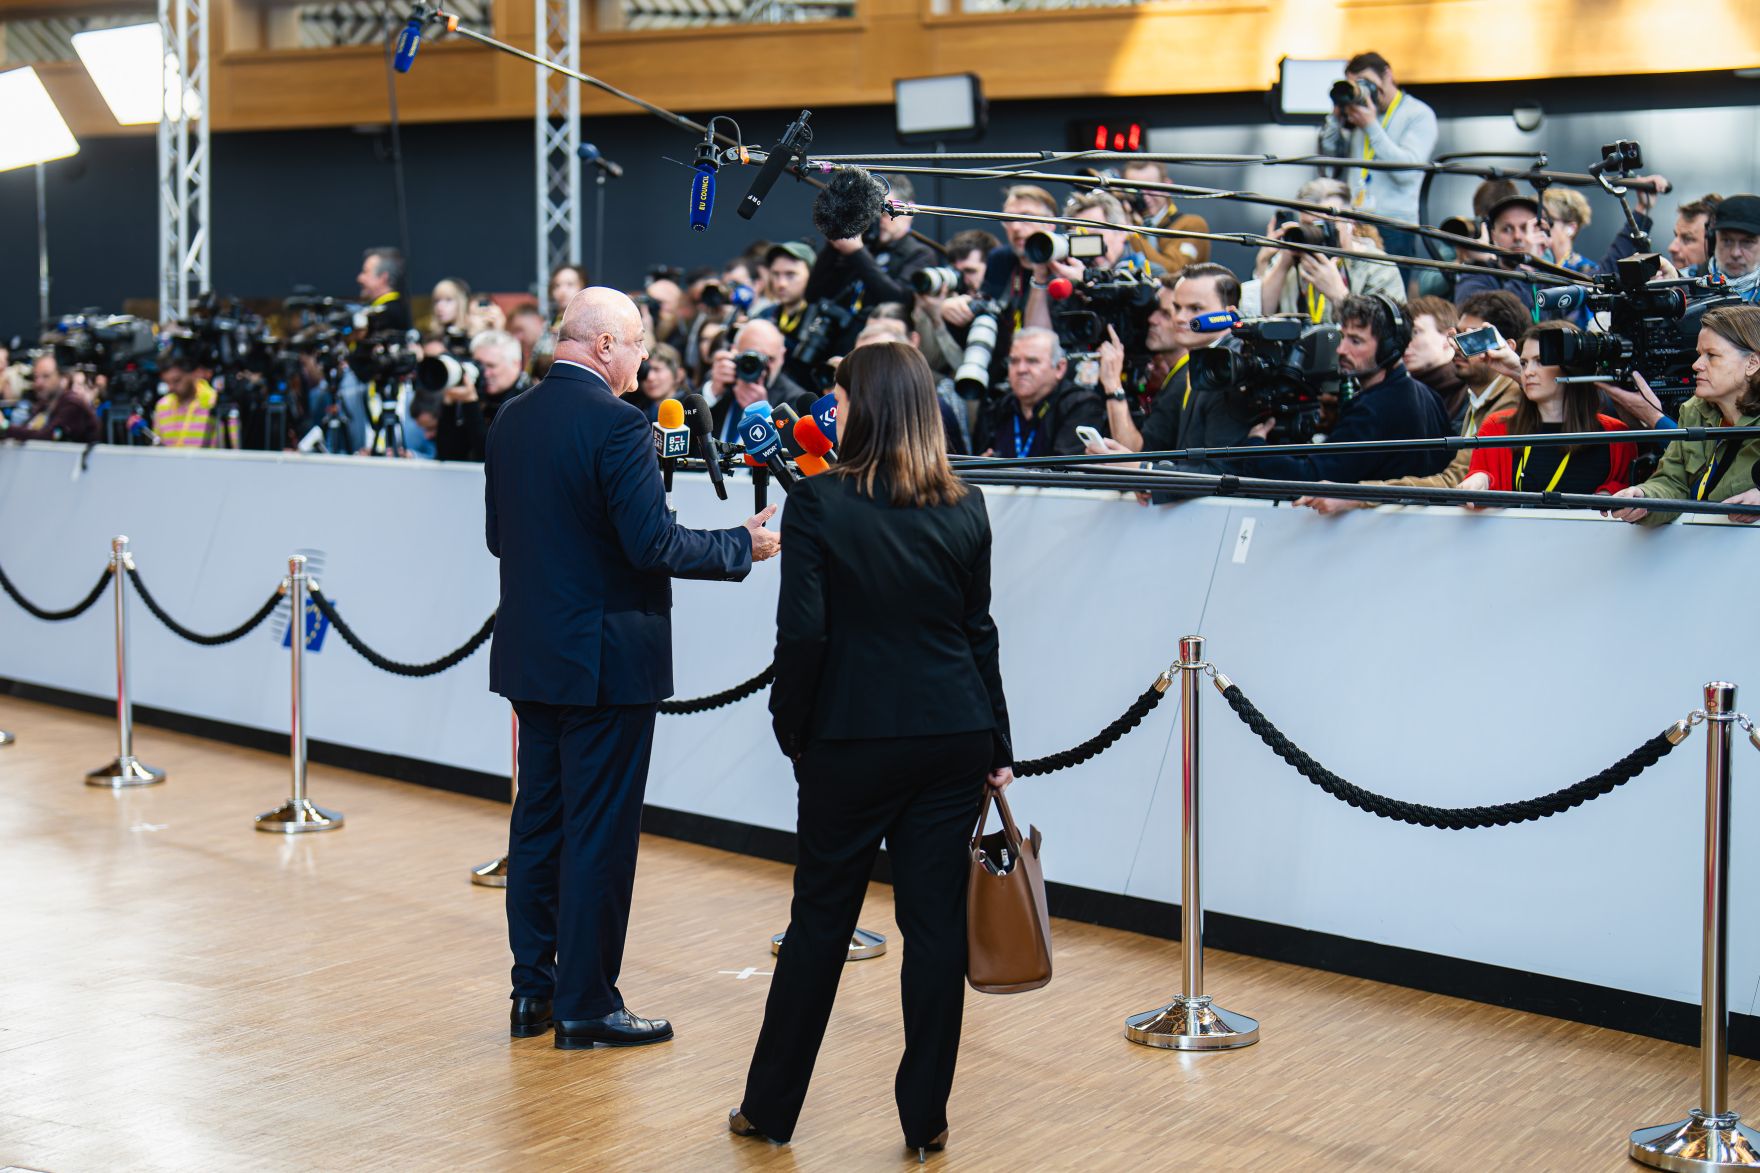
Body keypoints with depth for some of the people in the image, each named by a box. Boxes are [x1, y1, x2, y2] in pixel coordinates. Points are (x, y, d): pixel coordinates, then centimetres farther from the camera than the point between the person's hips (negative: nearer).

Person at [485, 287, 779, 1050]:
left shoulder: (510, 421, 7)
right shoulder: (617, 423, -17)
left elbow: (498, 536, 13)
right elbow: (652, 543, -21)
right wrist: (742, 546, -8)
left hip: (529, 656, 8)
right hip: (603, 660, -8)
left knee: (538, 822, 15)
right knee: (600, 834, 1)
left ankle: (533, 989, 23)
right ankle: (585, 1006, 8)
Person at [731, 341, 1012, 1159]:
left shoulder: (817, 506, -10)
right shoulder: (965, 509, 3)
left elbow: (802, 635, -13)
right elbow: (979, 632, 7)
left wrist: (792, 731, 1)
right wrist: (997, 749, 12)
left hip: (852, 743, -3)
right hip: (953, 740, 3)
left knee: (820, 922, 8)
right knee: (935, 923, 7)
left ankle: (770, 1107, 21)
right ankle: (926, 1119, 14)